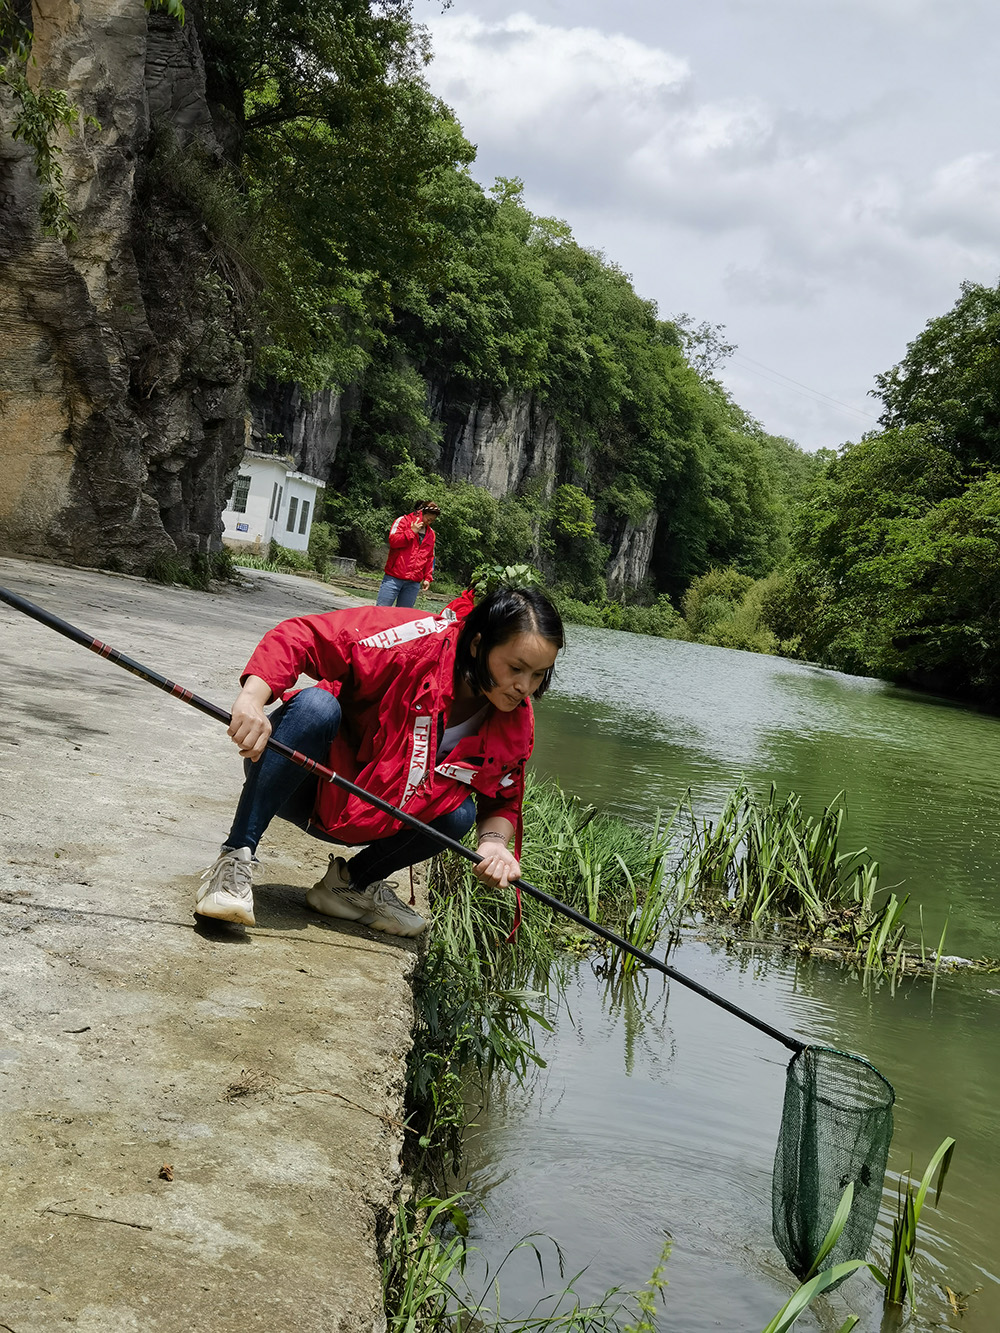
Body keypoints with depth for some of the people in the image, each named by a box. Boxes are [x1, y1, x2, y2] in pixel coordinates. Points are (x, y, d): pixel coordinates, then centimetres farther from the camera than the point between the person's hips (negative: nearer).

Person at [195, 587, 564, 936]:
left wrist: (494, 841, -20)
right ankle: (234, 861, -30)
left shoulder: (516, 723, -9)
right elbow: (297, 636, -28)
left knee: (459, 814, -22)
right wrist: (252, 698, -45)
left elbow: (503, 801, 4)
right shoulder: (419, 642, -27)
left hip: (375, 815, 4)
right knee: (316, 705, -35)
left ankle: (351, 884, 2)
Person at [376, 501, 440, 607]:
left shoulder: (431, 533, 18)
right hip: (394, 578, -4)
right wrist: (412, 531, -10)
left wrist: (427, 578, 13)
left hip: (413, 583, 4)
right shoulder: (403, 521, 3)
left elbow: (430, 558, 21)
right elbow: (393, 541, -9)